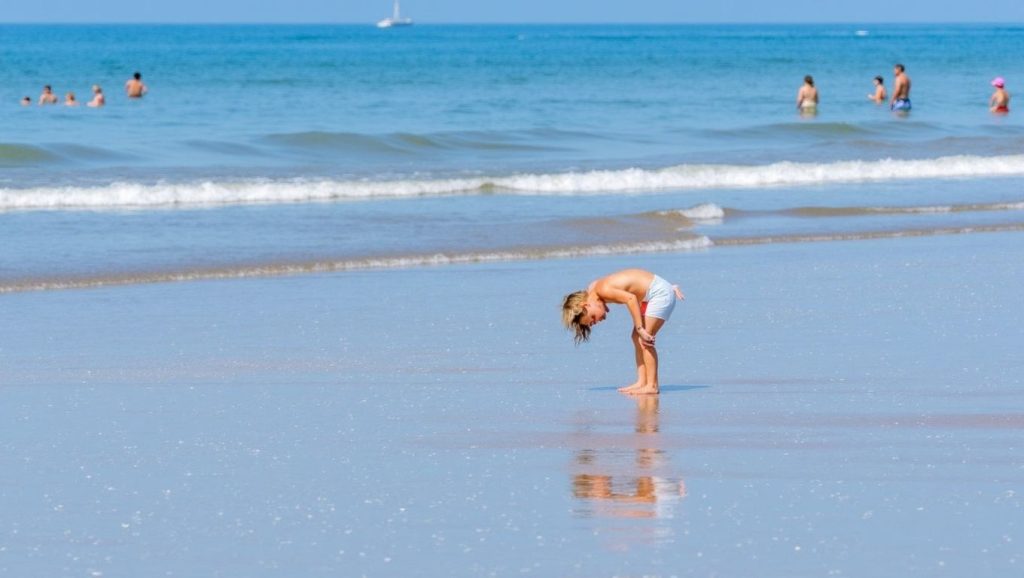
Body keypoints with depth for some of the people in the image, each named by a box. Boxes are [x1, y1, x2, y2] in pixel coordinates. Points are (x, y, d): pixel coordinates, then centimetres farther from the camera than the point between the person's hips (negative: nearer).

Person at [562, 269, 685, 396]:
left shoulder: (602, 290, -21)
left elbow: (630, 298, -32)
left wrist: (640, 329, -30)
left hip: (661, 293, -10)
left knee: (644, 340, -11)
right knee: (637, 338, 11)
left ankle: (652, 386, -9)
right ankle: (642, 382, 12)